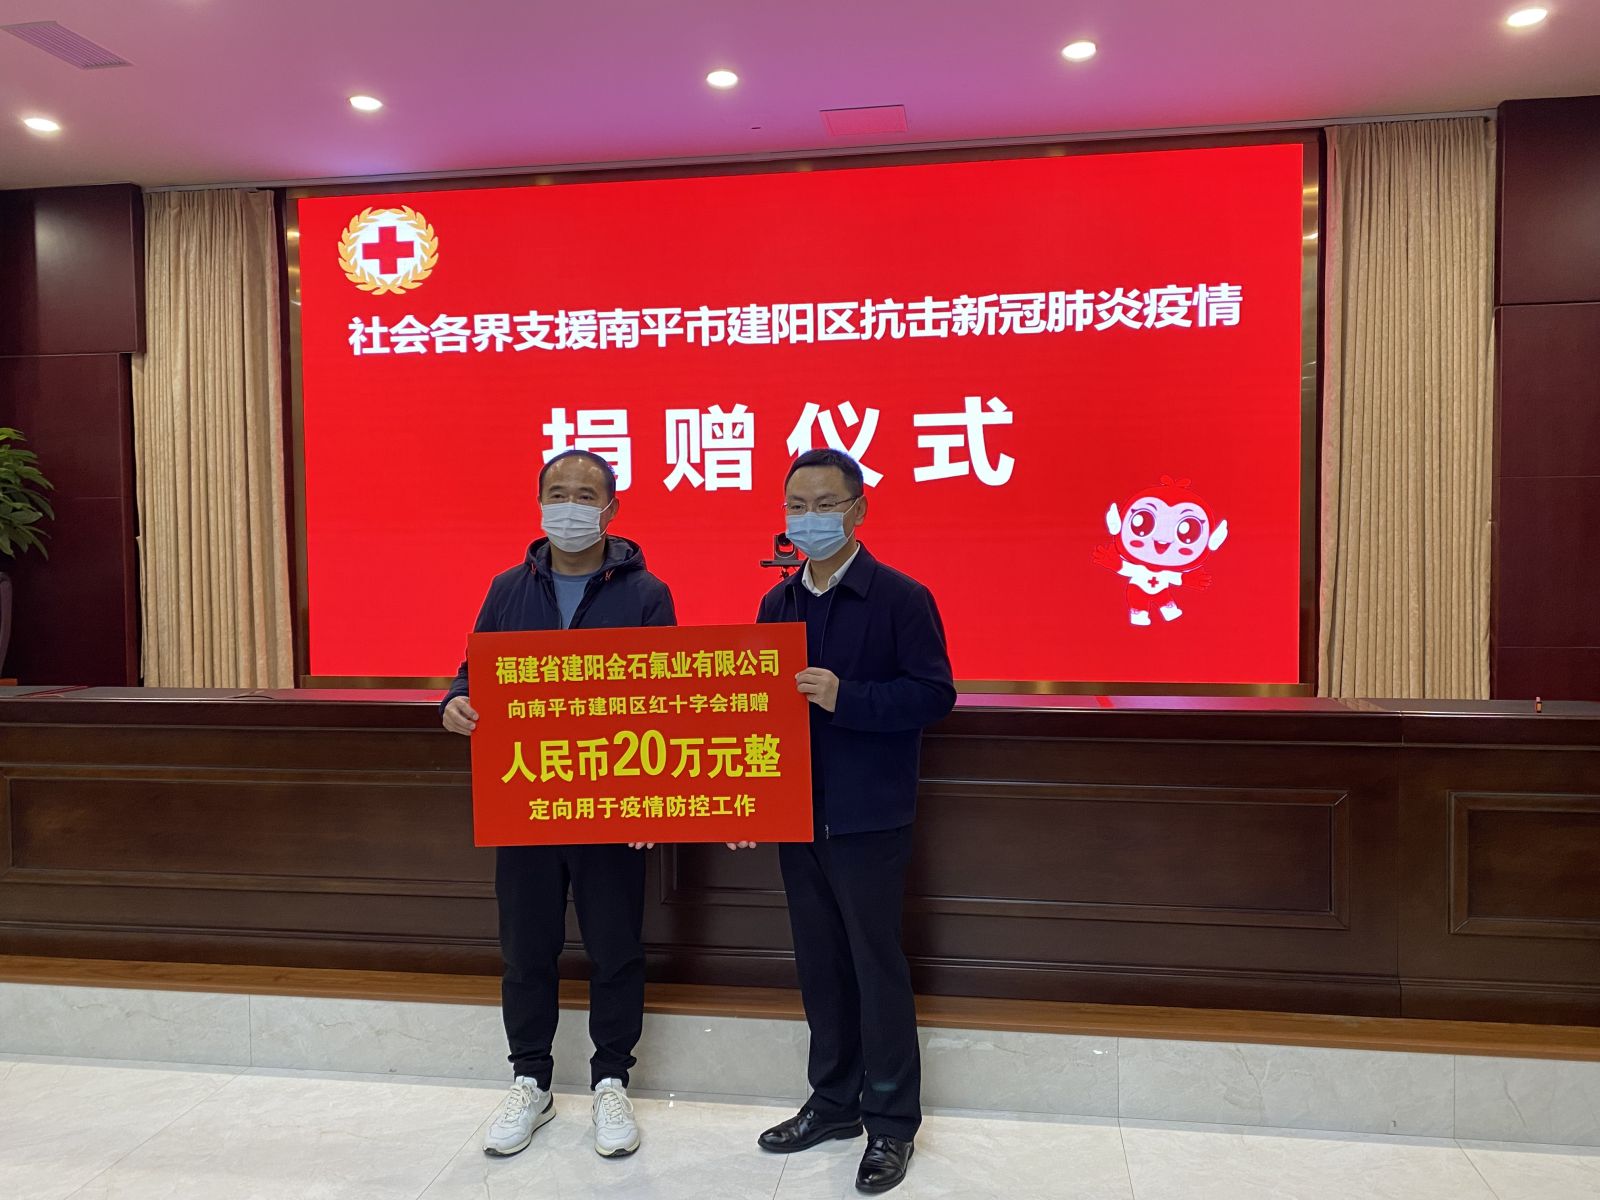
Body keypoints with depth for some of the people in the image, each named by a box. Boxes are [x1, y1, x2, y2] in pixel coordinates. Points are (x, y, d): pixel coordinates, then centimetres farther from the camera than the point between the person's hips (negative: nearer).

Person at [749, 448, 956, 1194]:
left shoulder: (900, 598, -9)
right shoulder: (776, 605, 9)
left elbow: (934, 694, -13)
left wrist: (845, 698, -25)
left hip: (868, 818, -5)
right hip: (795, 812, 6)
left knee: (876, 964, 4)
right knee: (819, 962, 15)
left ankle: (892, 1121, 21)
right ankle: (835, 1100, 31)